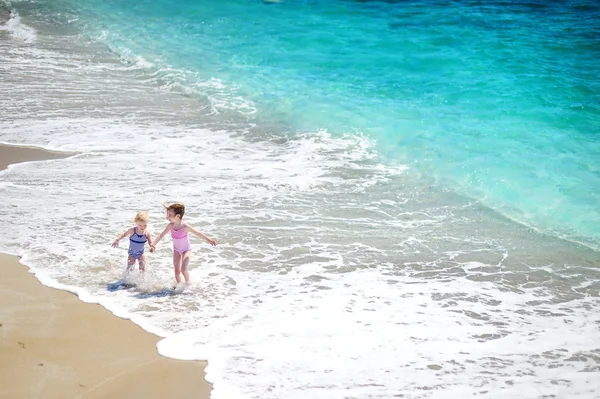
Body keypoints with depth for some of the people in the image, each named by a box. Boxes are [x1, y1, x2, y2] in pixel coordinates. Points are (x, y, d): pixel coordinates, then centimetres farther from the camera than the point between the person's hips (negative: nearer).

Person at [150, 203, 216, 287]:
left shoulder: (185, 226, -28)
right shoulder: (170, 226, -15)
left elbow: (197, 233, -20)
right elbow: (161, 235, -7)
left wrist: (208, 240, -18)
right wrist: (153, 245, -15)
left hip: (186, 249, -4)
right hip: (176, 250, 4)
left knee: (183, 269, -18)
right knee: (176, 271, 7)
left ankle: (188, 283, 7)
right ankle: (178, 285, 27)